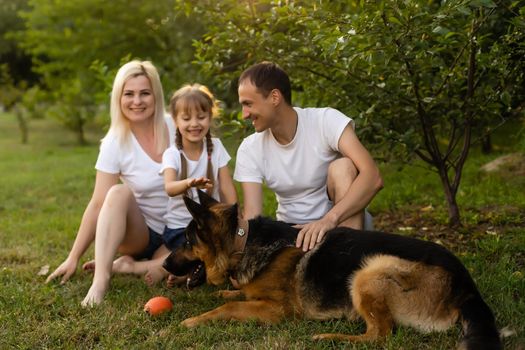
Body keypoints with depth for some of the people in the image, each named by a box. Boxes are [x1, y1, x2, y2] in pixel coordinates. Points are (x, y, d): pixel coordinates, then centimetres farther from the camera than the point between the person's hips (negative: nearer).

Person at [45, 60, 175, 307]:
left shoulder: (176, 127, -8)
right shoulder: (115, 143, -11)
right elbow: (98, 204, -12)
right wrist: (73, 258, -14)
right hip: (139, 233, -1)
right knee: (119, 192, -33)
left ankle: (124, 265, -8)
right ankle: (100, 279, -35)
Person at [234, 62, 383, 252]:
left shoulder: (326, 120, -18)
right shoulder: (250, 150, -7)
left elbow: (373, 177, -31)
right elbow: (252, 218, -14)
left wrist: (329, 219, -45)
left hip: (343, 223, -1)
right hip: (290, 232, 2)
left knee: (342, 166, -29)